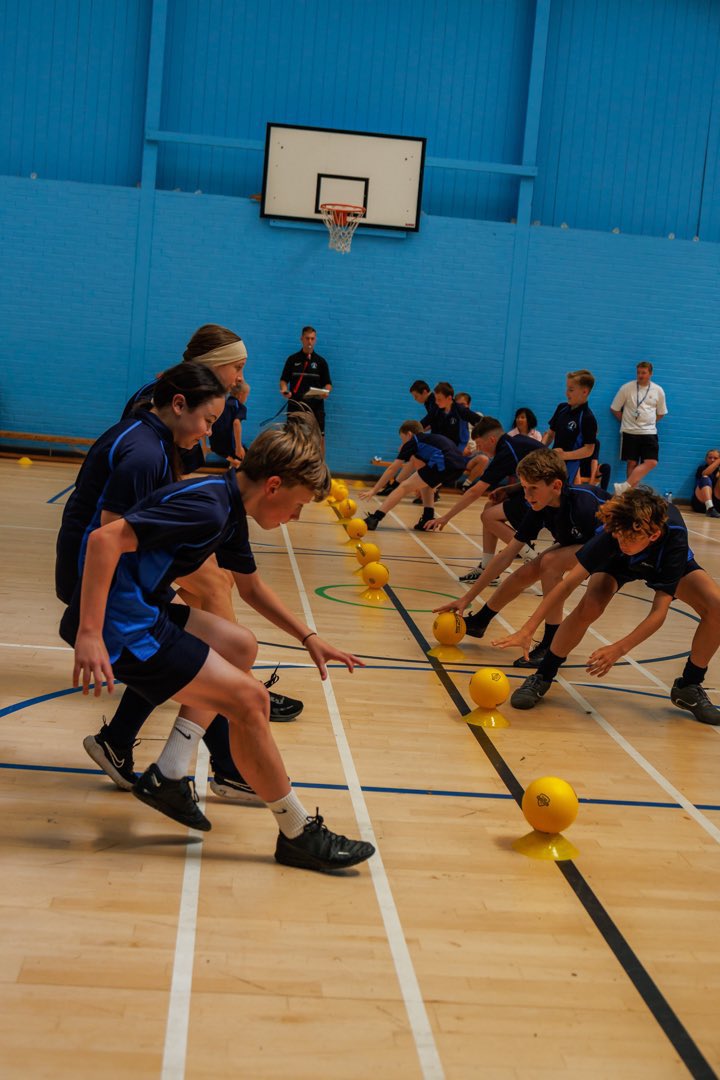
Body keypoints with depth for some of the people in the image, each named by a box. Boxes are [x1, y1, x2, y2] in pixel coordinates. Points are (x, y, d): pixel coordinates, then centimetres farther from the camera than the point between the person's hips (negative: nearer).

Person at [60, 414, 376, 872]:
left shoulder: (231, 510, 11)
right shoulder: (207, 507, -21)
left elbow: (251, 585, 27)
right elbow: (106, 539, -28)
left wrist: (308, 637, 24)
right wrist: (89, 634, -31)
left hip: (142, 609, 10)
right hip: (120, 626, -10)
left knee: (240, 647, 21)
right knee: (249, 699, -8)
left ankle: (167, 776, 16)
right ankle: (300, 834, 7)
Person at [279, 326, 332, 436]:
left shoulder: (321, 361, 8)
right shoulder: (292, 359, 7)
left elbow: (328, 383, 8)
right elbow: (284, 380, 9)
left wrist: (326, 392, -13)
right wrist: (284, 390, -12)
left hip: (315, 407, 0)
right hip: (295, 405, 0)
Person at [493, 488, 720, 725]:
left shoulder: (675, 539, -42)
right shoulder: (614, 532, -40)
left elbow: (659, 613, -40)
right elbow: (570, 581, -38)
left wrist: (619, 649, -49)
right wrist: (527, 630, -42)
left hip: (666, 564, 1)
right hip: (617, 563, -1)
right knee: (589, 606, -32)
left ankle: (689, 688, 0)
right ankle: (542, 678, -12)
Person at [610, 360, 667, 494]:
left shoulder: (658, 391, 3)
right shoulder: (627, 388, -4)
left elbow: (661, 413, 15)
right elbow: (614, 409, 3)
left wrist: (648, 423, 6)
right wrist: (626, 421, 3)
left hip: (649, 432, 2)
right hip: (630, 432, -2)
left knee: (651, 462, -15)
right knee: (632, 463, 0)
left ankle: (624, 487, -18)